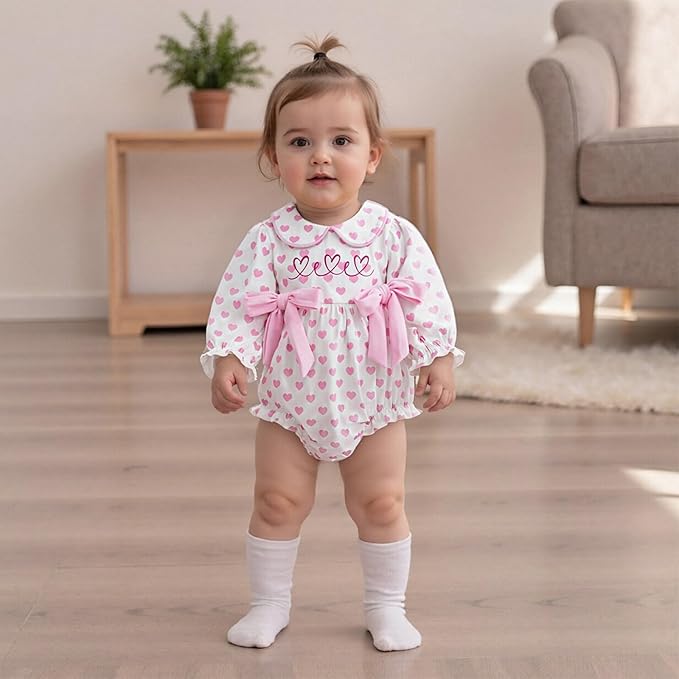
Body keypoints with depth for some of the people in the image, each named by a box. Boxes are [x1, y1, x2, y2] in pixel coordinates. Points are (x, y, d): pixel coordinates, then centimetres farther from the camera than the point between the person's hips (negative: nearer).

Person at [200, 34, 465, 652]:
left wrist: (440, 358, -15)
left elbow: (427, 302, -7)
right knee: (278, 502, 6)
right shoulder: (268, 241, -9)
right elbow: (238, 305, -11)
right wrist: (228, 360, -24)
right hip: (290, 399, 0)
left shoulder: (394, 236, -8)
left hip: (374, 399, 0)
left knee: (381, 505, 7)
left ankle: (387, 606, 25)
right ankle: (270, 602, 24)